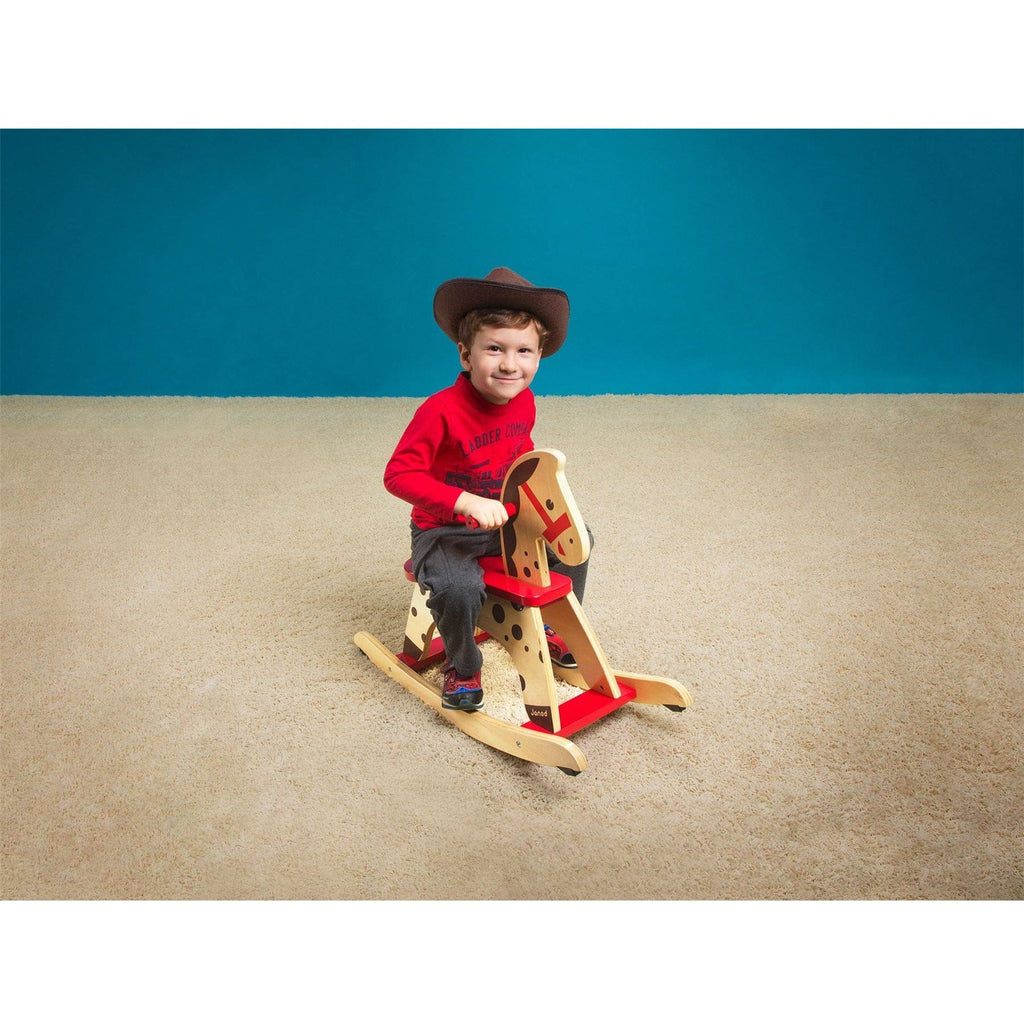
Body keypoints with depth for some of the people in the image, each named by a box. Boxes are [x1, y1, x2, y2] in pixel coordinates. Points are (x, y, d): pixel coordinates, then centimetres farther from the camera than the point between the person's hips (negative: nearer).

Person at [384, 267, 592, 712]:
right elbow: (399, 474, -30)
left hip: (505, 521, 7)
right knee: (459, 589, -32)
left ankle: (552, 628, 31)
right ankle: (462, 666, 2)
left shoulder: (524, 402, -4)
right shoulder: (441, 411, -28)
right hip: (444, 529, -6)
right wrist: (466, 501, -38)